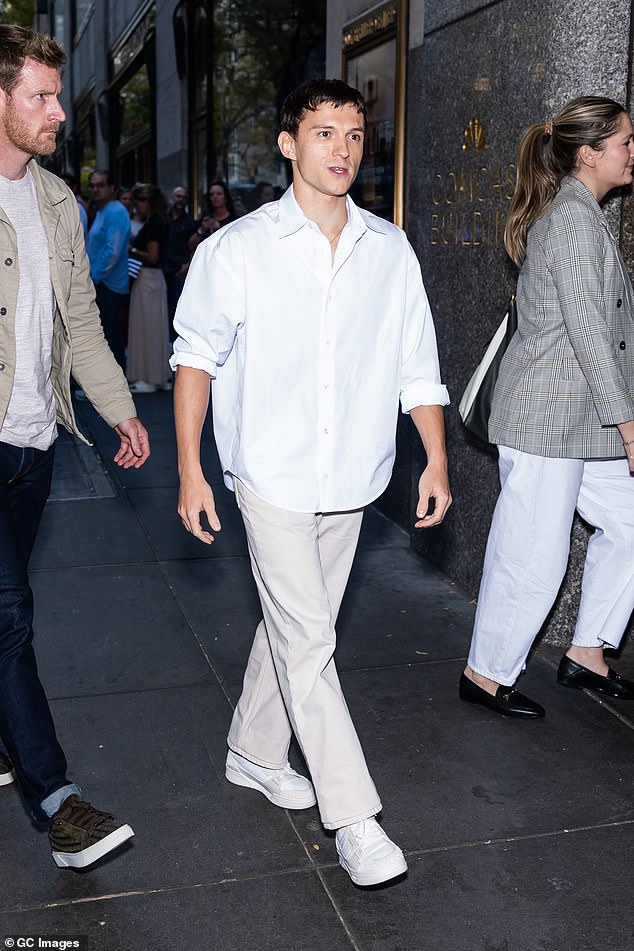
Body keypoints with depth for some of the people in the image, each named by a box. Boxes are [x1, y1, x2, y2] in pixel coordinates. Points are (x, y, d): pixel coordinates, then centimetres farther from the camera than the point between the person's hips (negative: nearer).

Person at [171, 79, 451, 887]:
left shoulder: (390, 250, 4)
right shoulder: (238, 249, -6)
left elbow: (416, 363, 8)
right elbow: (196, 360, -1)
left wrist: (436, 459, 3)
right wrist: (190, 471, -5)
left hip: (351, 479, 4)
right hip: (273, 477, -4)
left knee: (294, 629, 16)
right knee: (309, 643, -4)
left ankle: (254, 752, 36)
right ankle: (354, 818, 4)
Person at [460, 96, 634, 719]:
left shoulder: (572, 214, 17)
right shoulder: (575, 219, -15)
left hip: (579, 420, 10)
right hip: (547, 418, -10)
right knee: (534, 556, -1)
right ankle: (487, 674, 16)